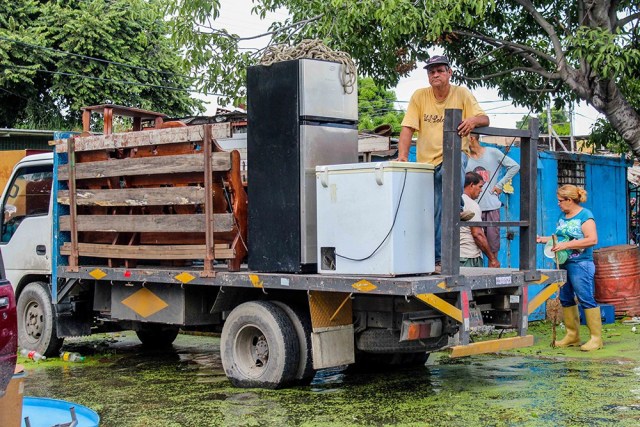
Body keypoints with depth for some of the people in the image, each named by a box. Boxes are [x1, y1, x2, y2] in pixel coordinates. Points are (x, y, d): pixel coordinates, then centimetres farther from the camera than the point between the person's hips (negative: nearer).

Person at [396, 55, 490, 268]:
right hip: (427, 162, 2)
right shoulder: (419, 96, 2)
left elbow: (484, 119, -7)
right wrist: (402, 155, -19)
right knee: (432, 215, 1)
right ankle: (437, 259, 11)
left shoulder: (462, 93, 0)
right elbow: (408, 127, -5)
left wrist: (473, 120, -32)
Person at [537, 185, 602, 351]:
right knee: (566, 299, 11)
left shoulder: (585, 216, -9)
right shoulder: (563, 216, 15)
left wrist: (566, 245, -21)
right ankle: (572, 335, 21)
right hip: (563, 263, 9)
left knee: (586, 299, -10)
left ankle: (596, 338, -6)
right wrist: (542, 239, 14)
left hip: (580, 264, -9)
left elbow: (592, 240, -19)